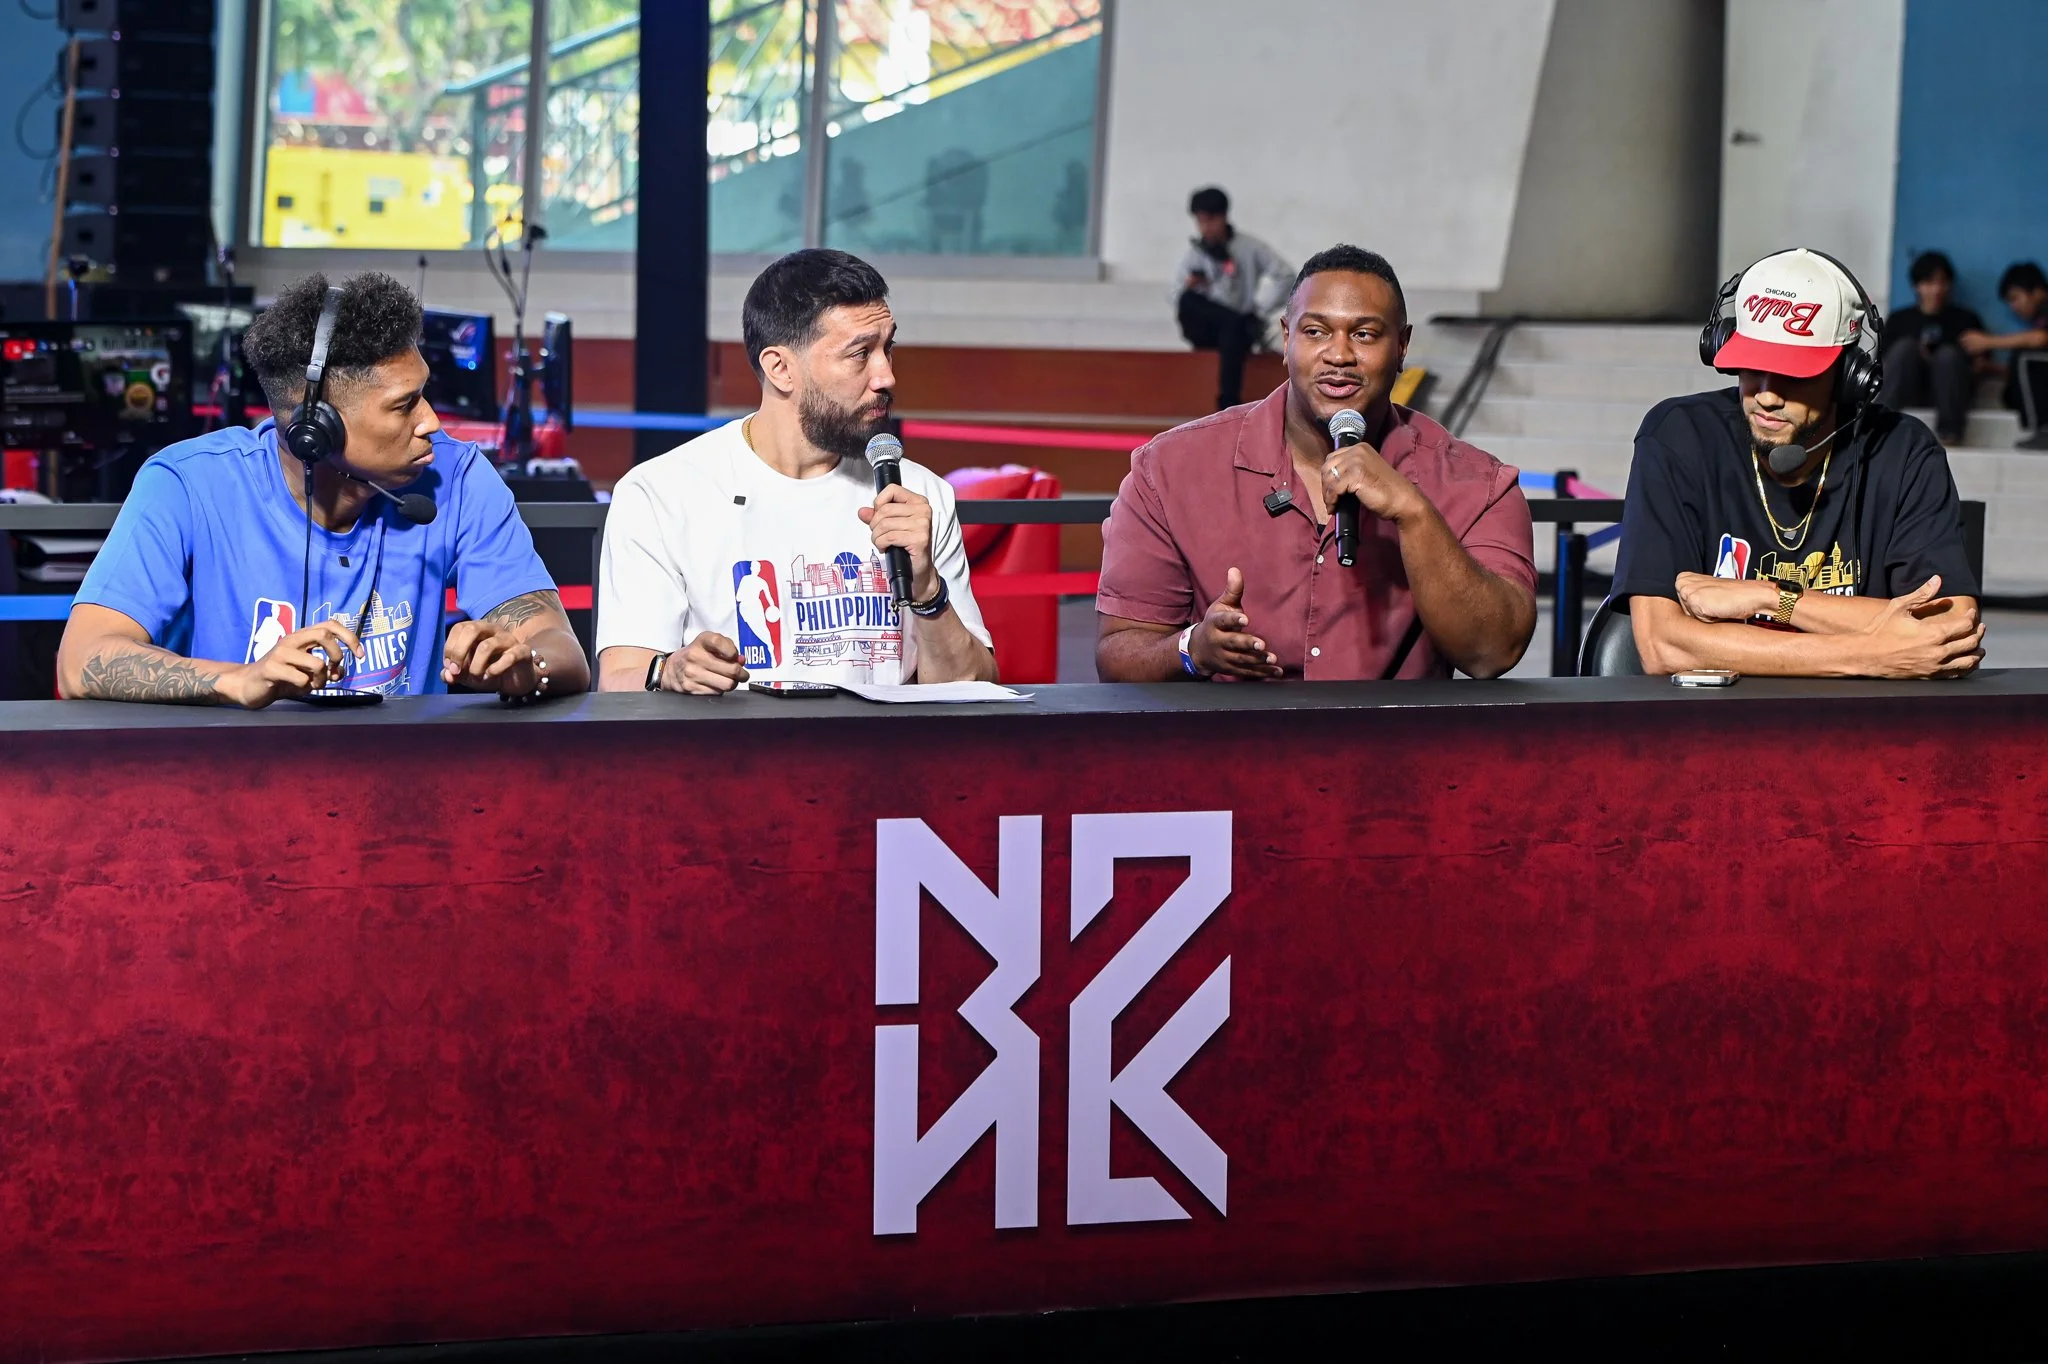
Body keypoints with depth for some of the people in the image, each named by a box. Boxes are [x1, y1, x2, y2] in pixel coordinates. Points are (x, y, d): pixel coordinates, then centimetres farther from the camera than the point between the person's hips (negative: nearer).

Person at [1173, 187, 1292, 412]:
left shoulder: (1248, 247, -3)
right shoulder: (1194, 254, 2)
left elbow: (1284, 274, -4)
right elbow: (1177, 296, 1)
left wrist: (1260, 311, -11)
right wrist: (1188, 288, -22)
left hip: (1242, 327, -2)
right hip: (1208, 328, 2)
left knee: (1232, 332, -39)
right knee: (1188, 300, -29)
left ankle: (1228, 409, -40)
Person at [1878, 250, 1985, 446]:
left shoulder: (1965, 319, 16)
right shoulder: (1899, 320, 16)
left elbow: (1979, 366, 11)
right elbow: (1881, 362, 6)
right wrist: (1916, 357, -11)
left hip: (1947, 392, 0)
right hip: (1909, 392, 0)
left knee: (1949, 354, -29)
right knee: (1905, 346, -27)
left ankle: (1948, 431, -34)